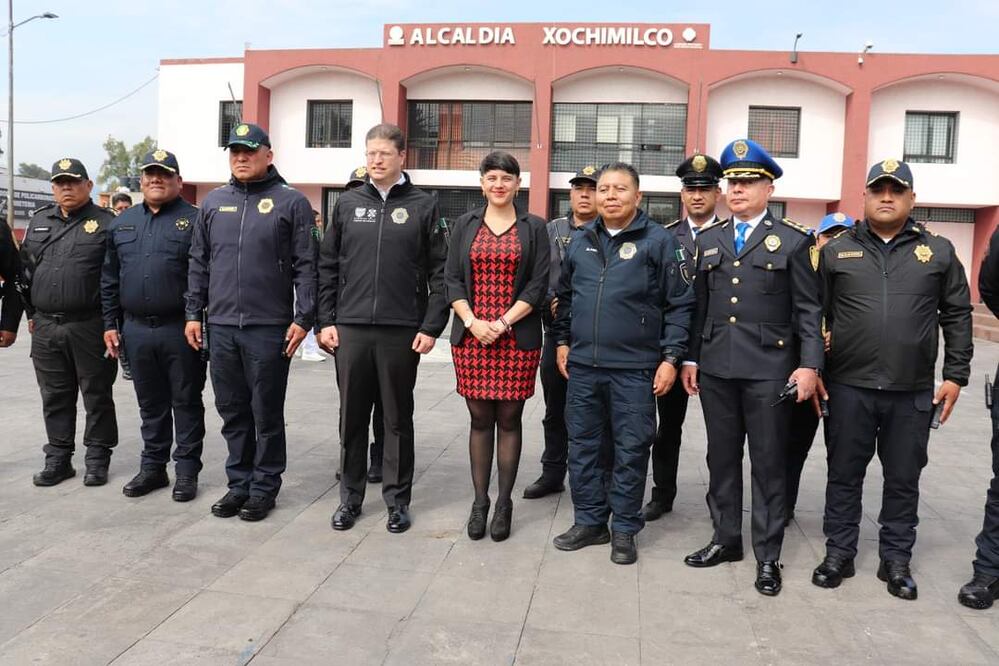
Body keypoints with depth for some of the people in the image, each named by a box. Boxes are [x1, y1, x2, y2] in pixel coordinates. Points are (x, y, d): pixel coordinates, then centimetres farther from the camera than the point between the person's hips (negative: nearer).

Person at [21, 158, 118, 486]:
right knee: (55, 396, 12)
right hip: (45, 327, 5)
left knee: (96, 395, 5)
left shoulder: (106, 223, -3)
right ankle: (58, 458, 23)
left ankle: (97, 459, 16)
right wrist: (32, 312, 15)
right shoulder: (38, 221, 14)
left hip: (90, 327, -5)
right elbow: (26, 268, 20)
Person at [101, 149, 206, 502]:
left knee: (186, 402, 4)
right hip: (136, 329, 5)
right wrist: (111, 324, 10)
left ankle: (187, 470, 14)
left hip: (180, 329, -5)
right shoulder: (121, 223, 14)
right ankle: (152, 466, 26)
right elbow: (109, 280, 15)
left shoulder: (195, 220, -3)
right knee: (150, 403, 14)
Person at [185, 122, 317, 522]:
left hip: (269, 328, -4)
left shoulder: (291, 202, 0)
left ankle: (265, 486, 18)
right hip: (221, 325, 5)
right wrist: (193, 313, 10)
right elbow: (199, 263, 15)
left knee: (267, 413, 5)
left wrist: (303, 318, -10)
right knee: (232, 411, 12)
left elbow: (306, 266, -4)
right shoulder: (213, 202, 13)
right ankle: (239, 482, 25)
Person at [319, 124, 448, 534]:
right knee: (352, 418, 10)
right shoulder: (347, 204, 10)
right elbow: (328, 266, 10)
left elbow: (439, 272, -1)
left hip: (402, 331, -2)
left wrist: (431, 326, -8)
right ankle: (350, 497, 24)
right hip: (350, 329, 2)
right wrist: (325, 321, 3)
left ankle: (398, 500, 20)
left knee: (398, 419, 8)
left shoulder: (423, 206, 2)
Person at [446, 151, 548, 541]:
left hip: (517, 338, -1)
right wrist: (472, 322, -9)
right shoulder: (465, 225, 10)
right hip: (471, 336, 2)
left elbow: (538, 285, -2)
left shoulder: (533, 227, 5)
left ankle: (504, 503, 15)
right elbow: (452, 280, 5)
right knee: (480, 419, 6)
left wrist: (502, 323, -11)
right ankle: (479, 501, 17)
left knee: (509, 419, 4)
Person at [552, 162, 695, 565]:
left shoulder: (659, 241, -4)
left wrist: (671, 357, -9)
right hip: (582, 365, 5)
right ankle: (589, 521, 26)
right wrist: (563, 340, 14)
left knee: (630, 451, 5)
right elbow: (565, 296, 20)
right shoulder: (581, 241, 10)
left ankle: (624, 530, 19)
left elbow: (680, 304, -5)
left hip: (634, 368, -4)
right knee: (582, 446, 11)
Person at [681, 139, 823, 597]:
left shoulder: (793, 241, 2)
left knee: (768, 464, 5)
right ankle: (726, 539, 27)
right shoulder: (708, 240, 12)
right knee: (721, 459, 12)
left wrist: (809, 364, -10)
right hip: (716, 369, 4)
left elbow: (809, 310, -2)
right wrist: (690, 357, 10)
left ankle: (768, 556, 16)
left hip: (769, 370, -4)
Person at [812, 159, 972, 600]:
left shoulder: (939, 252, 6)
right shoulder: (837, 251, 4)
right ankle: (839, 553, 23)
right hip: (849, 387, 0)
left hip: (914, 393, 1)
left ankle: (896, 560, 25)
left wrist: (955, 376, 2)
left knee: (903, 479, 10)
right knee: (844, 474, 9)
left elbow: (957, 316, 7)